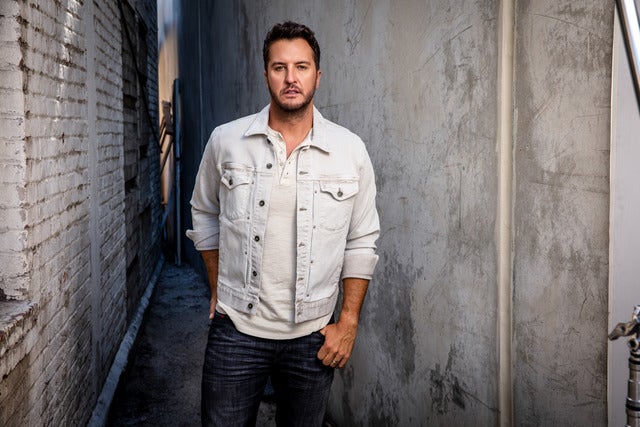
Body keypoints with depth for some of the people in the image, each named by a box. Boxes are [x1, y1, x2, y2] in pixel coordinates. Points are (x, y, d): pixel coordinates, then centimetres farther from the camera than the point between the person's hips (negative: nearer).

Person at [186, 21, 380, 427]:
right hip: (236, 331, 0)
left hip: (314, 338, 0)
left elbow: (362, 243, 2)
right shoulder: (225, 141, -2)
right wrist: (217, 289, 9)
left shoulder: (350, 150, -4)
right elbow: (205, 214, 13)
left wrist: (349, 323, -1)